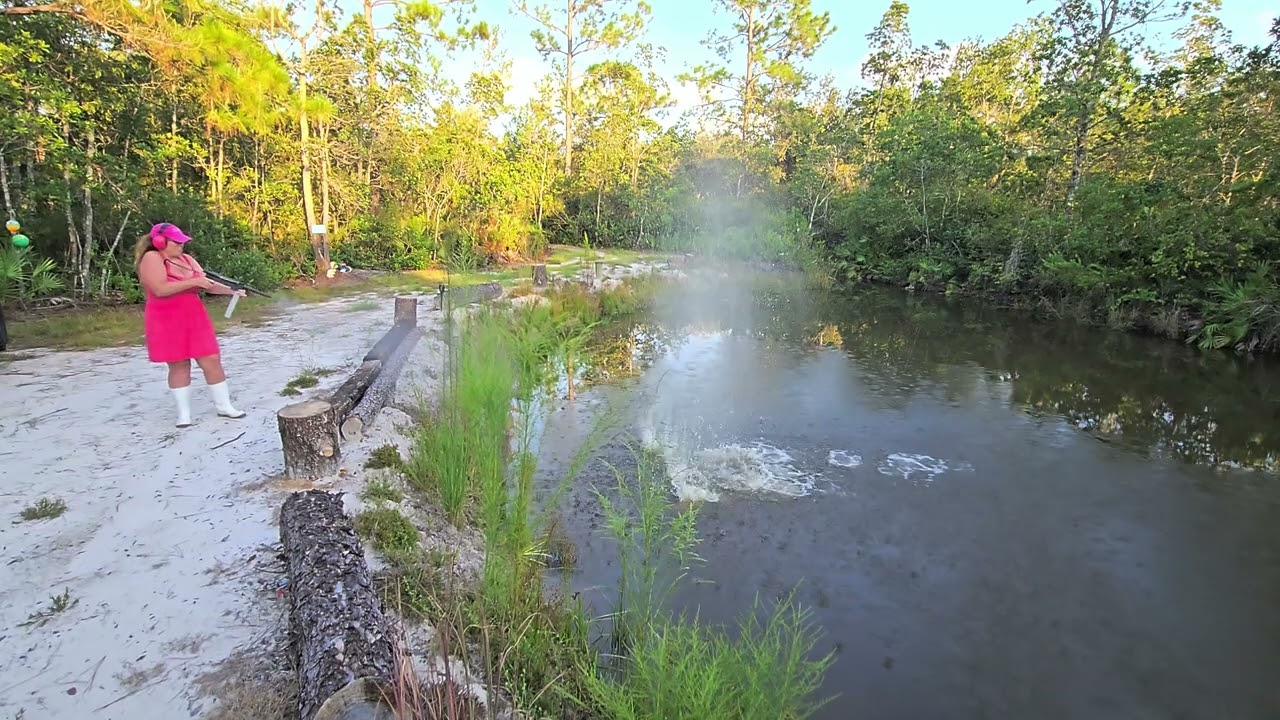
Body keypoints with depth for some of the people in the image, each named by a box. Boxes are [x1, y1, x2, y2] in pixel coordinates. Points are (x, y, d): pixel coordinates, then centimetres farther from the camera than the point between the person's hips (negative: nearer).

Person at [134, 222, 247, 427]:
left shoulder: (186, 259, 11)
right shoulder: (151, 258, -9)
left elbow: (206, 283, 8)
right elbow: (160, 289, -22)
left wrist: (232, 291, -7)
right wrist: (193, 282, -20)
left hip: (195, 317, 5)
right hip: (167, 321, -5)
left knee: (212, 360, 2)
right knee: (179, 365, 2)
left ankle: (224, 406, 10)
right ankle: (184, 413, 13)